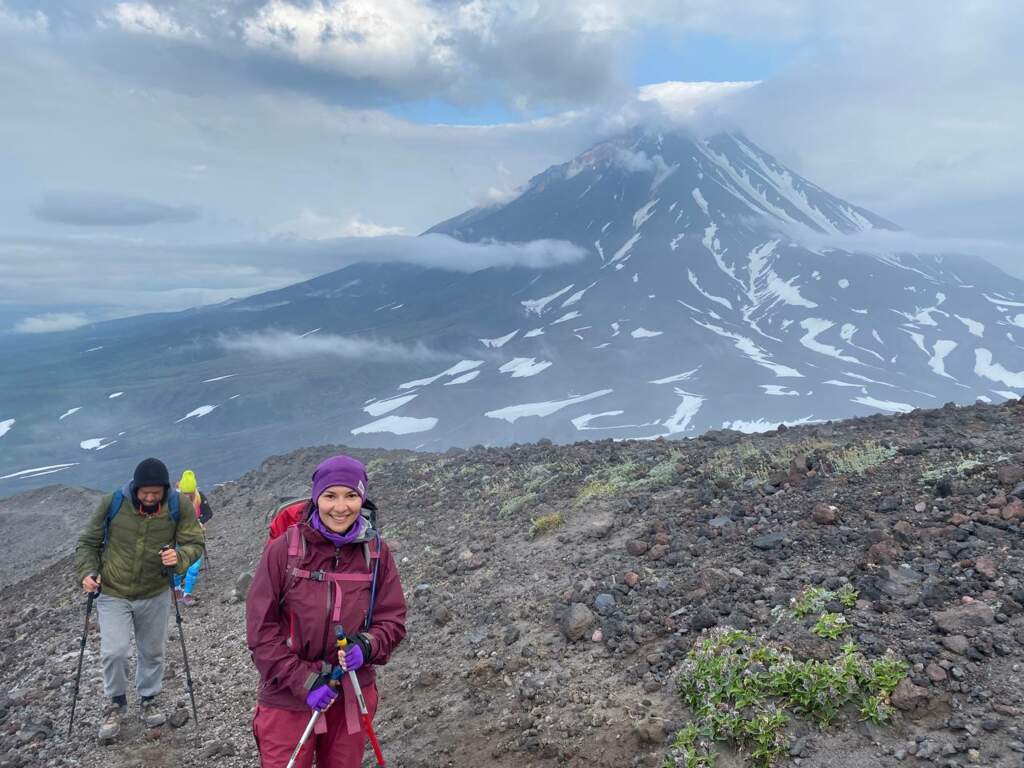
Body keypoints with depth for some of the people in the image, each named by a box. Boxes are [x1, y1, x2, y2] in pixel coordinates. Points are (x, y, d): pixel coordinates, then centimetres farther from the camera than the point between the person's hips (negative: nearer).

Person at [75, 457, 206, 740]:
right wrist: (87, 571, -17)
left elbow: (194, 543, -10)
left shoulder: (179, 506, -15)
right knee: (114, 651, -9)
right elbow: (88, 542, -2)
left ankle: (148, 699, 40)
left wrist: (180, 556, -31)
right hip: (113, 593, -1)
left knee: (153, 651, 15)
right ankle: (117, 702, 20)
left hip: (155, 594, 1)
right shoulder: (113, 503, -16)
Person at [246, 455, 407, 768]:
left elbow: (392, 619, -1)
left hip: (352, 698, 3)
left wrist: (366, 646, -21)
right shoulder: (283, 549, -13)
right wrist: (303, 681, -16)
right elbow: (260, 628, -10)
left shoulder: (376, 552, -6)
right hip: (288, 699, -3)